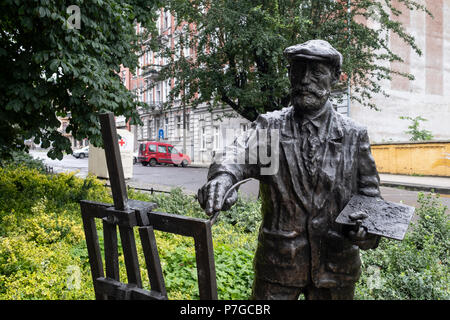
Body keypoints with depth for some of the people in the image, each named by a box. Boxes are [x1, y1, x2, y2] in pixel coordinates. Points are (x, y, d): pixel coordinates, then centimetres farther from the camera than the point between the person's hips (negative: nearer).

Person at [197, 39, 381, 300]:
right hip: (279, 261, 0)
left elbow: (369, 193, 5)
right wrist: (223, 176, -42)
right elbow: (243, 154, -19)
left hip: (335, 264, 1)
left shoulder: (354, 135, 2)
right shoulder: (269, 127, 0)